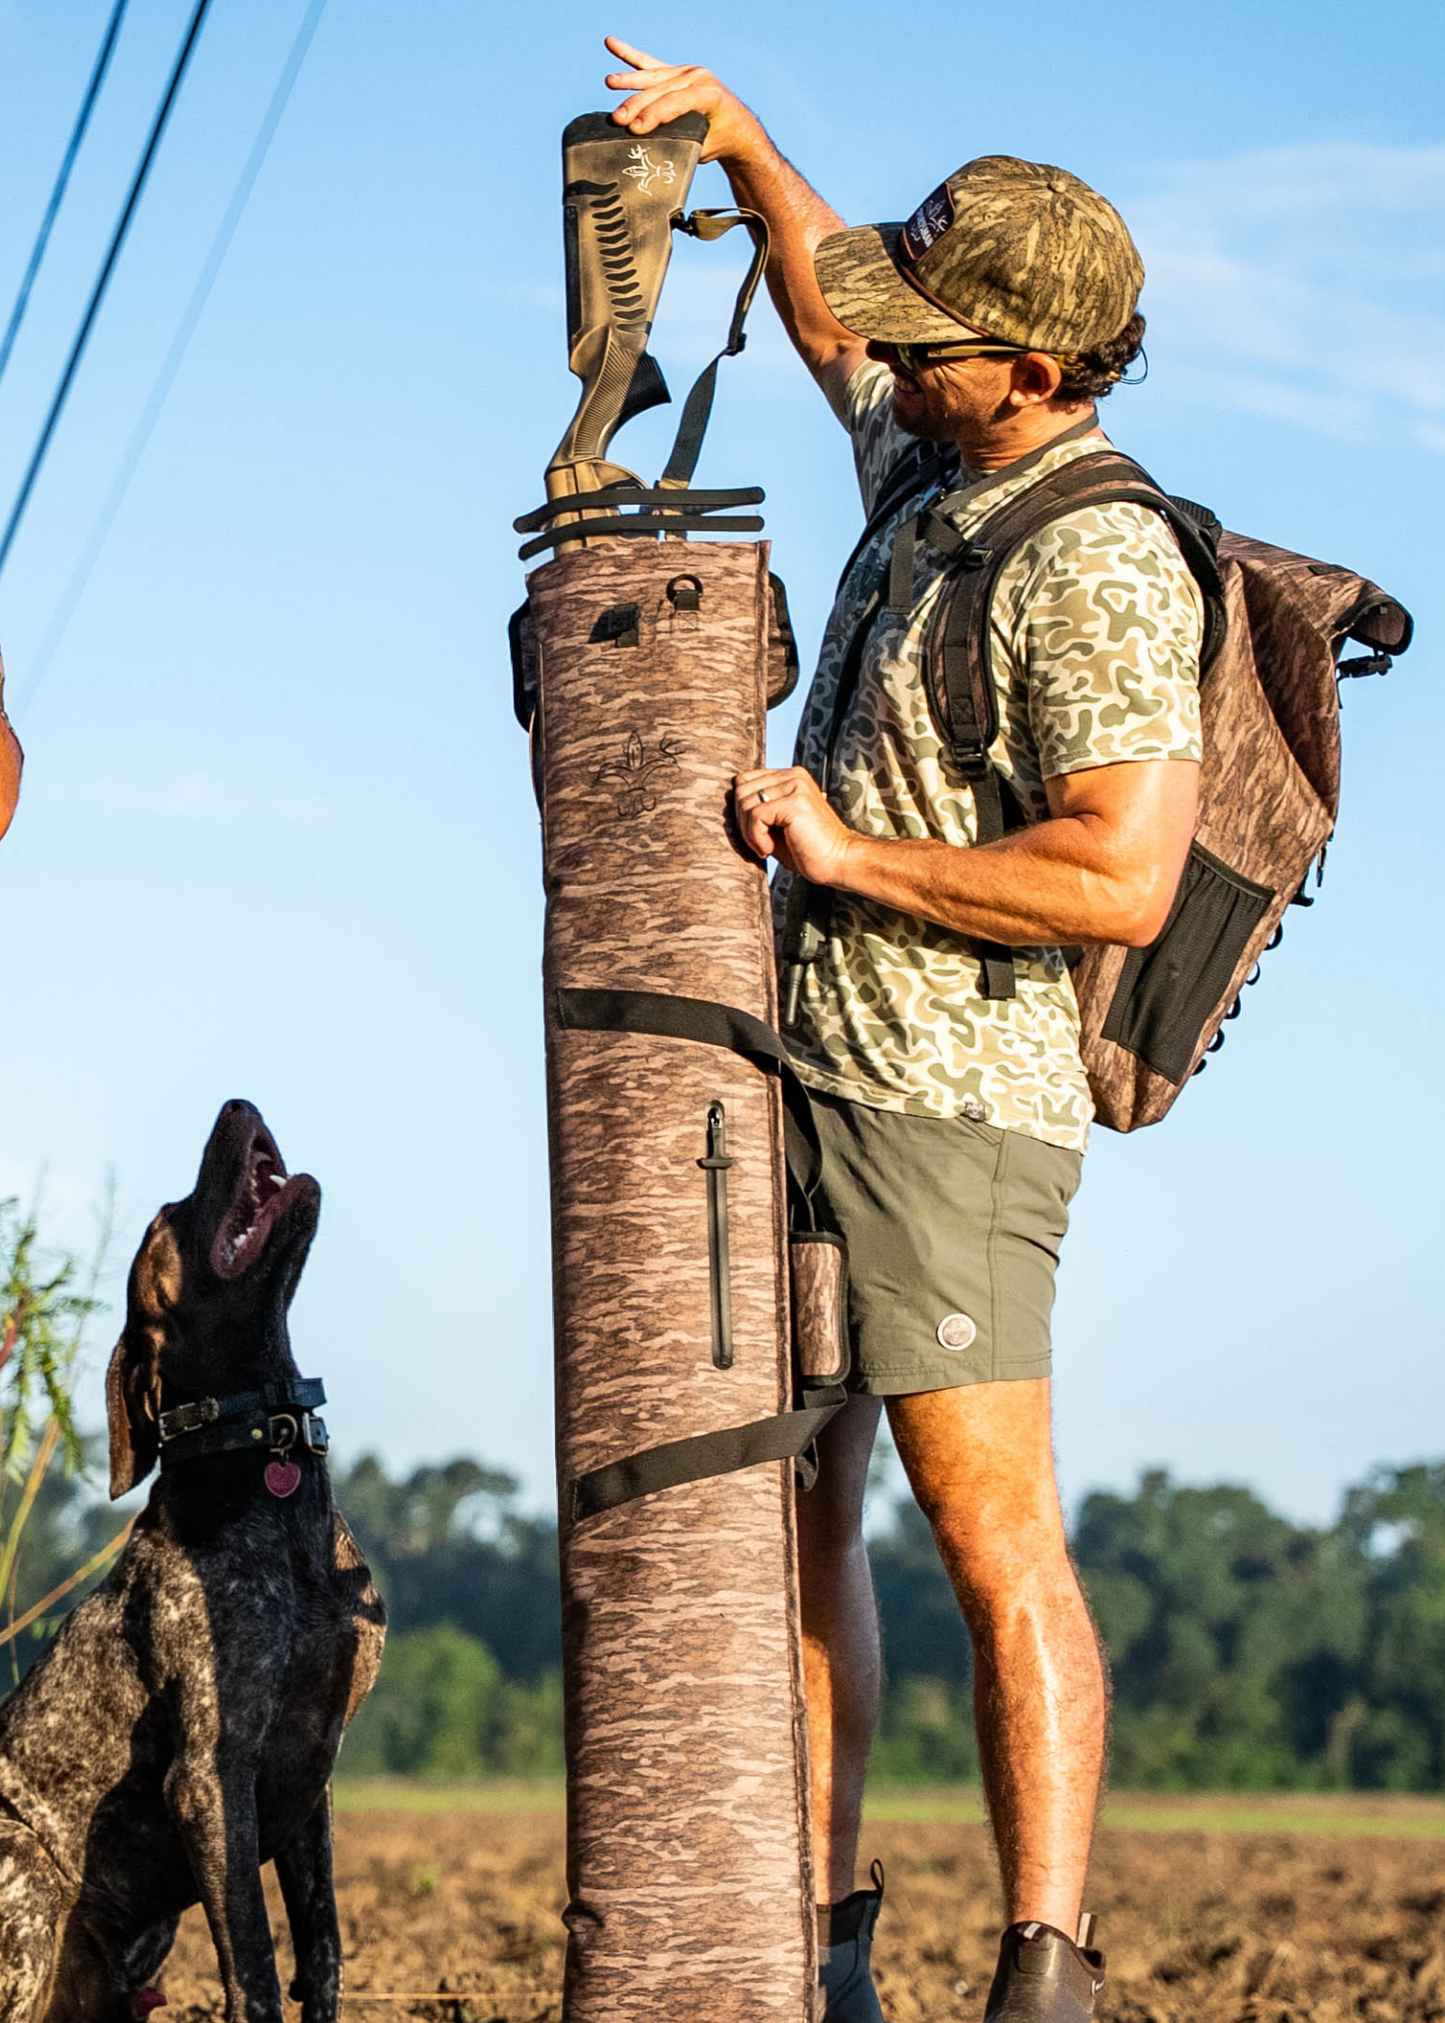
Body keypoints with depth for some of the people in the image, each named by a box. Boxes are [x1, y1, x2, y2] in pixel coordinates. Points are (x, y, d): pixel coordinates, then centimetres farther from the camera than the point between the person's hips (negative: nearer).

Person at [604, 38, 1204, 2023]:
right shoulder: (934, 466, 11)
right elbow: (821, 297, 33)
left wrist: (852, 853, -18)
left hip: (948, 1104, -10)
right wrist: (734, 133, 19)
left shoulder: (1102, 564, -16)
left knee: (995, 1543, -10)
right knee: (796, 1516, 10)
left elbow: (1123, 880, -25)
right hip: (810, 1075, 10)